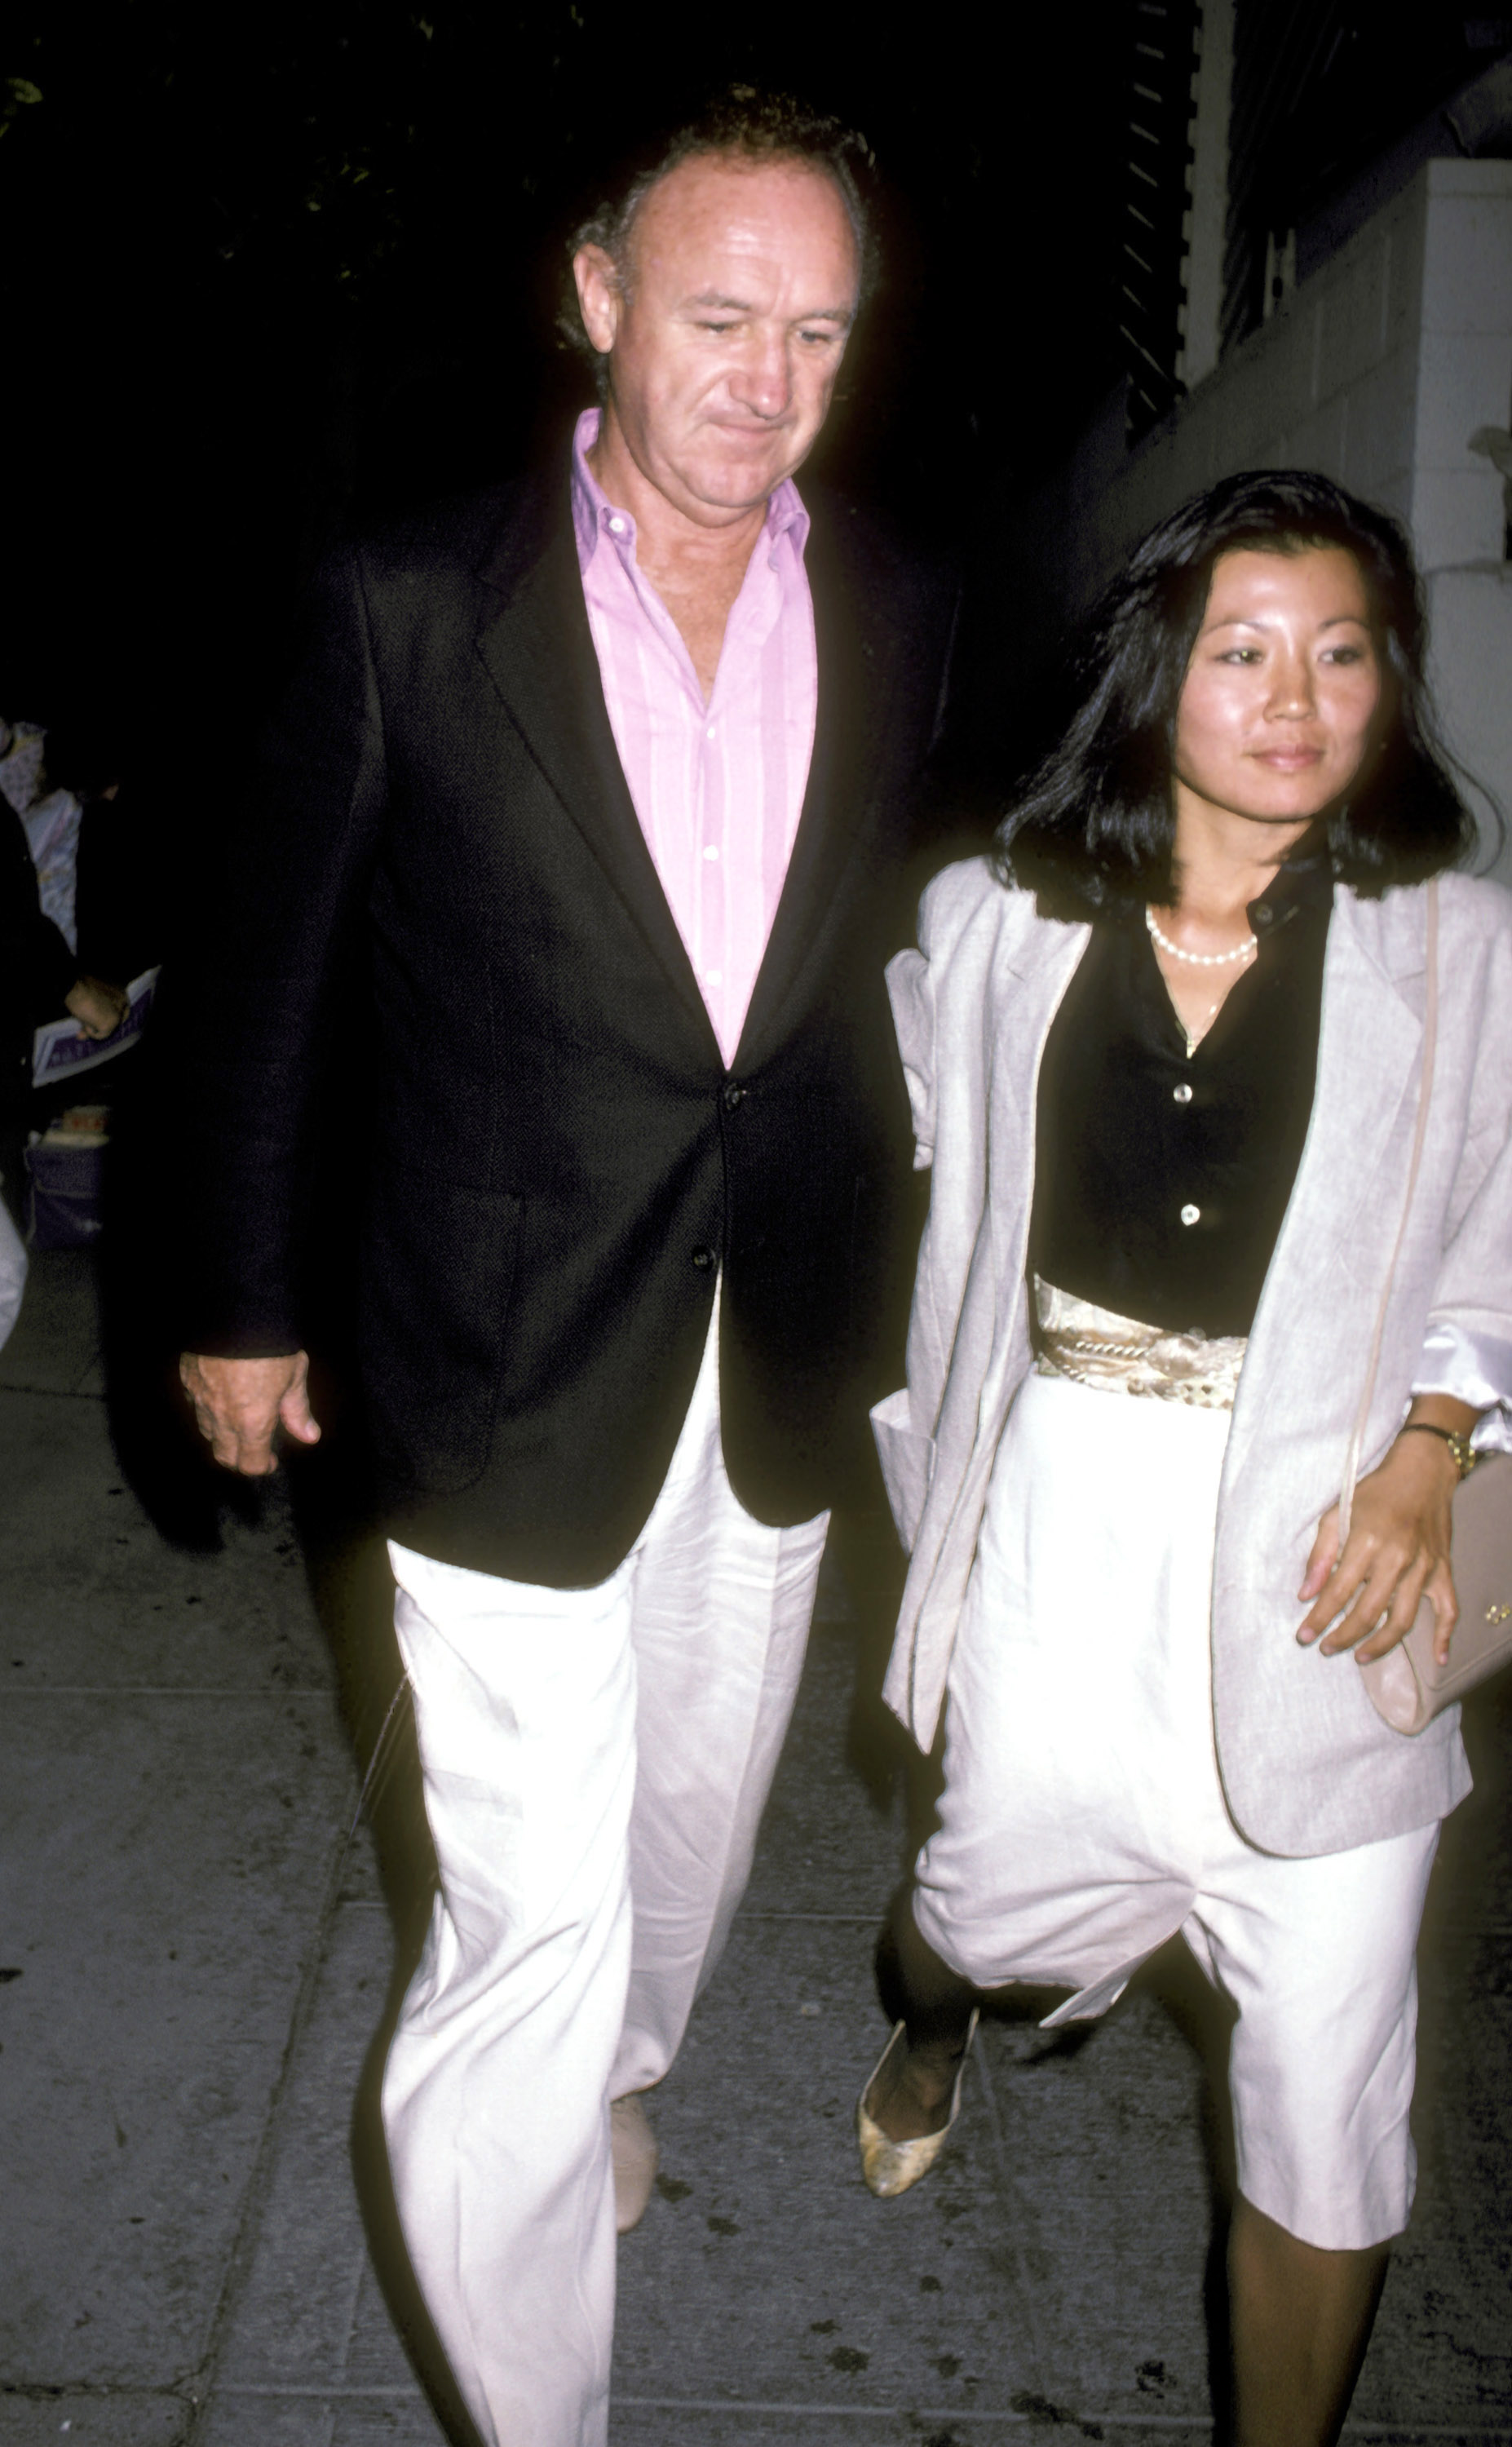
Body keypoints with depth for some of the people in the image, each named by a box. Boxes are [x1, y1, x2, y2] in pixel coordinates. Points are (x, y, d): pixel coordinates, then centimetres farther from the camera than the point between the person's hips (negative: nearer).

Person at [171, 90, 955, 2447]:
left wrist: (879, 1265, 13)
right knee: (533, 1919, 0)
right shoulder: (412, 603, -11)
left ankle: (617, 2069, 56)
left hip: (779, 1364, 5)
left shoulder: (899, 608, 0)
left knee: (697, 1804, 25)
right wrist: (239, 1299, 4)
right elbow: (270, 972, -2)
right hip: (512, 1372, -4)